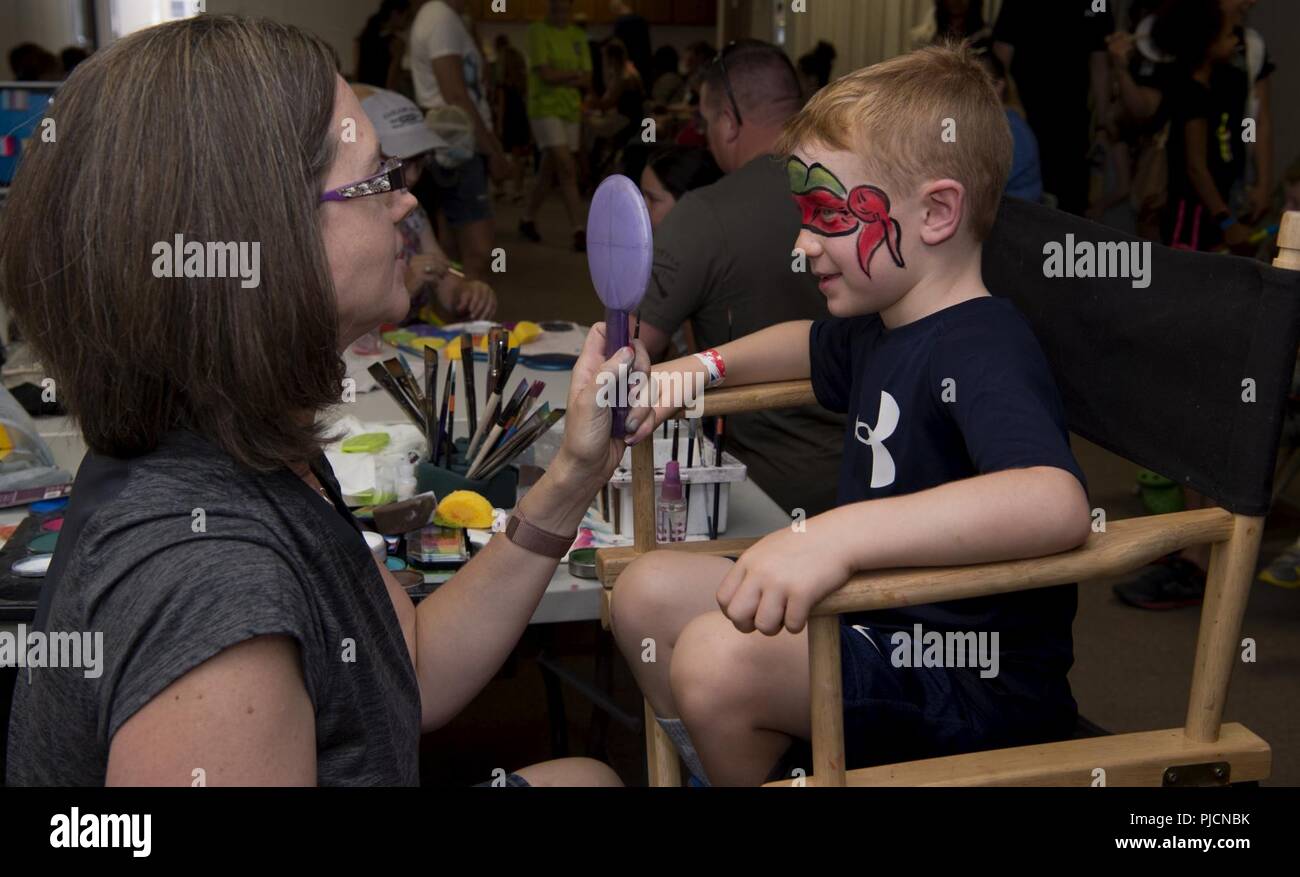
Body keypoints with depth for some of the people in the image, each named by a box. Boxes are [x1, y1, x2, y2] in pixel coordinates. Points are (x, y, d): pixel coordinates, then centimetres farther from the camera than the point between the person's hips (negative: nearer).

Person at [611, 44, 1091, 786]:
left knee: (718, 660, -29)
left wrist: (836, 534, -52)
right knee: (648, 592, 7)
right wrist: (703, 368, 16)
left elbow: (1057, 503, -43)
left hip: (979, 678, -9)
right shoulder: (882, 329, 8)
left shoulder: (983, 352, -23)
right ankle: (712, 767, 21)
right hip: (881, 626, 10)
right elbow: (813, 343, 34)